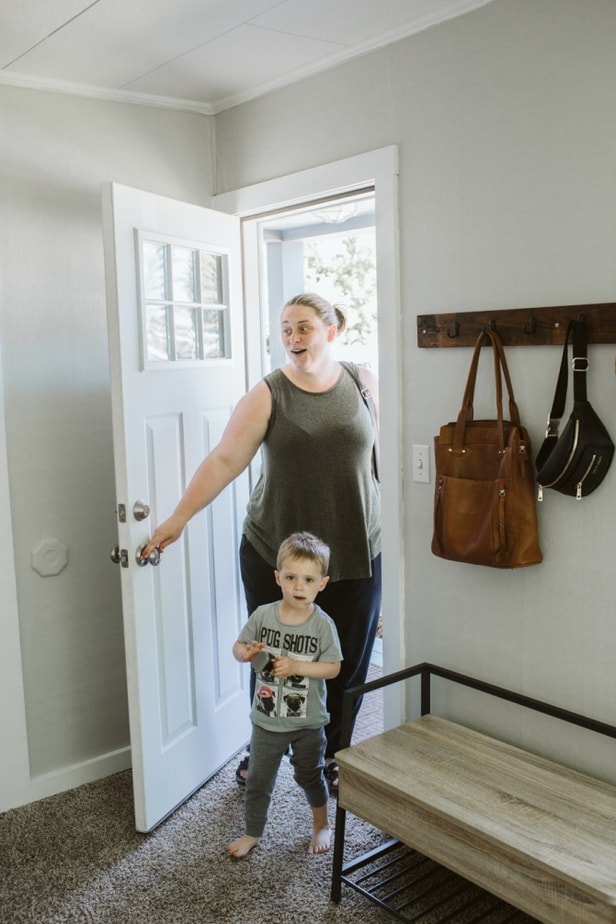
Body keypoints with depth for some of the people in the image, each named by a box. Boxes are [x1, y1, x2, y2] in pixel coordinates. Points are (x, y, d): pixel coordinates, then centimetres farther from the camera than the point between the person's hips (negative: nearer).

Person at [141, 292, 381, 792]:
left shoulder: (363, 383, 3)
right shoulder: (267, 395, -4)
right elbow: (225, 460, -9)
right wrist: (179, 517, -15)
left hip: (354, 554, 2)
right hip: (276, 555, -1)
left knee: (348, 662, 10)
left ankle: (332, 754, 34)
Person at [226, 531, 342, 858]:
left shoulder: (322, 624, -15)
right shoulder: (263, 615, -11)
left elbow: (333, 667, -12)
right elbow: (238, 646, -1)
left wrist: (297, 666, -25)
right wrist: (247, 653, -24)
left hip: (308, 721, -1)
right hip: (267, 718, 2)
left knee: (310, 776, 19)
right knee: (258, 781, 15)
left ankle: (322, 824, 45)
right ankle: (252, 834, 37)